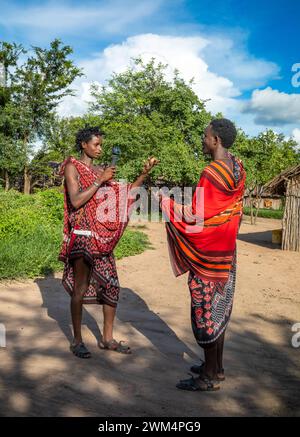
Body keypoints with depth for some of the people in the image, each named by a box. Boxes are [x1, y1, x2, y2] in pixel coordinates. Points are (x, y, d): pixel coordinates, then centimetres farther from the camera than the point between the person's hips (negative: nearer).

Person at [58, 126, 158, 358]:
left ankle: (107, 338, 21)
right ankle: (77, 340, 17)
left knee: (111, 286, 7)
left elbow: (125, 194, 10)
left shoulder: (101, 170, 15)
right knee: (80, 288, 1)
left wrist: (144, 173, 2)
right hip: (82, 236, -6)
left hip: (104, 238, 6)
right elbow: (76, 201, -15)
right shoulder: (72, 166, -2)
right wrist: (100, 180, -14)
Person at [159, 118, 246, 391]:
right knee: (219, 307, 16)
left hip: (206, 254, -8)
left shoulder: (211, 173, -21)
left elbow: (195, 218, -19)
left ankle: (210, 377, 15)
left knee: (205, 309, 2)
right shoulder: (238, 169, 5)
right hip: (226, 251, 9)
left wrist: (166, 201, -8)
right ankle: (217, 367, 30)